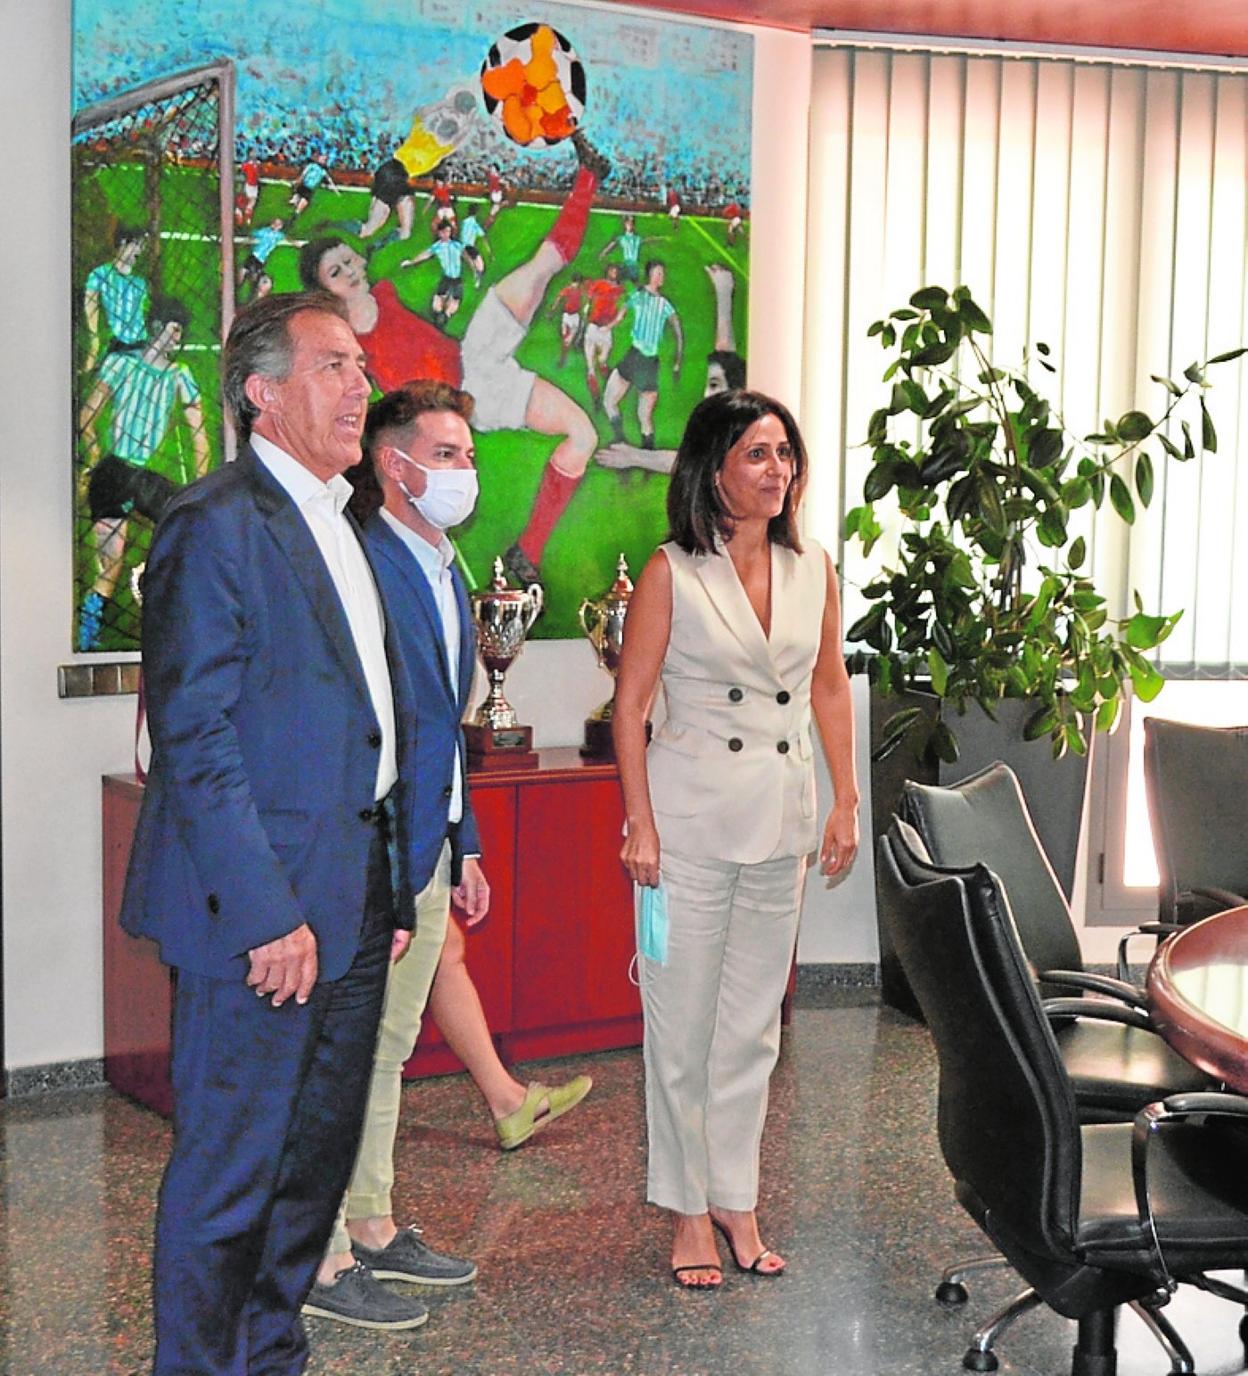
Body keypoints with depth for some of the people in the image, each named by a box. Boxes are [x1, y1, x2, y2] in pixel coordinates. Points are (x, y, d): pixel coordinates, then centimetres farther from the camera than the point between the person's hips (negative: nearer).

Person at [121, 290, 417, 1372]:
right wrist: (267, 916, -20)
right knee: (231, 1171, 2)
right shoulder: (216, 527, -13)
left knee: (318, 1157, 17)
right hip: (266, 907, -9)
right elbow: (195, 739, -18)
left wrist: (392, 886, 15)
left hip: (353, 902, 9)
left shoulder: (342, 529, 15)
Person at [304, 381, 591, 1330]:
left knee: (387, 1046, 18)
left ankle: (372, 1230, 31)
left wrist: (463, 848, 21)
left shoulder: (447, 576, 15)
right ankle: (321, 1262, 10)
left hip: (425, 850, 10)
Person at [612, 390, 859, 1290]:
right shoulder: (672, 574, -8)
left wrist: (846, 801, 8)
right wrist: (641, 825, -11)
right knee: (683, 1023, 3)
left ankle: (736, 1199, 24)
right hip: (691, 817, -4)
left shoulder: (813, 568, 5)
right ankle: (690, 1209, 16)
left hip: (782, 818, 4)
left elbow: (830, 688, 13)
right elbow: (631, 705, -6)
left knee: (755, 1023, 12)